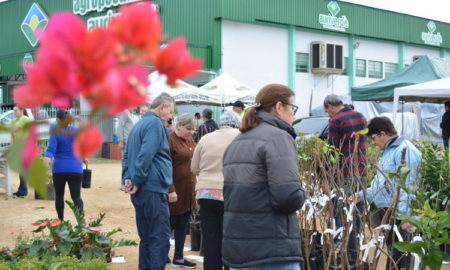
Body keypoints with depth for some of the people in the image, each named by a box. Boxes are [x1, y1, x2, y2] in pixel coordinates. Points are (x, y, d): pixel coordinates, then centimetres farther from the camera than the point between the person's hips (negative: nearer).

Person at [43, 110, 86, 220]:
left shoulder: (55, 133, -5)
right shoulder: (76, 131, 4)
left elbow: (50, 151, -18)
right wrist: (84, 159, 35)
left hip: (59, 169, -2)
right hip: (75, 169, 2)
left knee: (59, 195, 15)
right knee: (76, 196, -3)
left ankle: (61, 221, 24)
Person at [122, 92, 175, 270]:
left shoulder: (140, 124, 19)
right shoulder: (156, 124, -11)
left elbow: (126, 154, 20)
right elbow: (146, 155, -21)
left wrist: (127, 178, 9)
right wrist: (137, 181, -16)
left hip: (141, 191, 10)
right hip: (153, 189, -10)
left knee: (147, 237, 15)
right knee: (161, 238, -7)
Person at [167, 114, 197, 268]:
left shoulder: (190, 140, 13)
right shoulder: (170, 140, -13)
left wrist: (195, 187, 15)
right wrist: (171, 190, -21)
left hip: (188, 193, 8)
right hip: (175, 193, -8)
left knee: (183, 227, 13)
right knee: (169, 225, 2)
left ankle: (178, 258, 22)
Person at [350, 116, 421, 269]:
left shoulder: (404, 150, -16)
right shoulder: (389, 151, 17)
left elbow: (406, 186, -22)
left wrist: (404, 216, -25)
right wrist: (363, 195, 19)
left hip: (399, 215, -10)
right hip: (388, 212, 10)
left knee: (400, 255, -6)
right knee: (392, 252, 18)